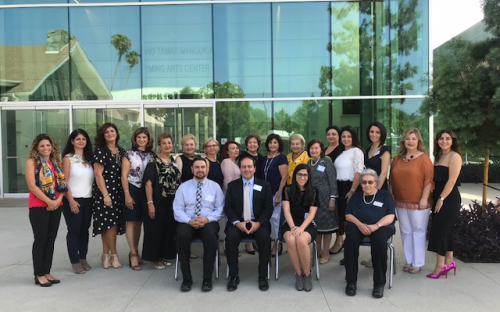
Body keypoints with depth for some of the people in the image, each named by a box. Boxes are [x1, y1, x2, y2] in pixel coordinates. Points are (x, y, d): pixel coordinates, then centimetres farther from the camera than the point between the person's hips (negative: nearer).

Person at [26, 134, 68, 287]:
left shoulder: (55, 162, 14)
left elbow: (62, 184, 9)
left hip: (56, 206, 6)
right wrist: (48, 201, -15)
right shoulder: (32, 162, -3)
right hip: (38, 206, -5)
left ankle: (47, 272, 18)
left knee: (51, 240, 9)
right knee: (40, 239, -2)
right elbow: (32, 186, -13)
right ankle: (39, 274, 7)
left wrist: (58, 200, -8)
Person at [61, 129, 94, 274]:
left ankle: (83, 258, 22)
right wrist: (70, 200, -14)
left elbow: (94, 178, 11)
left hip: (88, 200, 5)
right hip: (73, 200, -4)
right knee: (74, 230, 1)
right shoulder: (68, 158, -4)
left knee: (84, 230, 11)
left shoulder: (89, 158, 10)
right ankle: (75, 261, 10)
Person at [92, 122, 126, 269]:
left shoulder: (122, 151, 11)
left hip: (118, 191, 6)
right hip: (104, 192, -6)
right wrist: (105, 195, -18)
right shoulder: (100, 151, -8)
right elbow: (98, 174, -13)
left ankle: (106, 254, 18)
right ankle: (113, 254, 7)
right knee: (110, 222, -5)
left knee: (111, 223, 9)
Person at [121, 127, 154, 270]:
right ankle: (134, 254, 5)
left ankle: (134, 252, 22)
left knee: (139, 222, 10)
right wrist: (127, 194, -14)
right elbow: (124, 176, -7)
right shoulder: (129, 154, -3)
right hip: (132, 190, -4)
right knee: (132, 222, -1)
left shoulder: (151, 155, 8)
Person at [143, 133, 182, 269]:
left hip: (171, 202, 6)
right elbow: (148, 183, -15)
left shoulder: (174, 161, 11)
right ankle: (153, 257, 15)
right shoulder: (153, 161, -9)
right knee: (155, 229, 2)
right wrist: (150, 203, -21)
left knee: (169, 229, 11)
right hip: (157, 202, -6)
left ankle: (163, 255, 25)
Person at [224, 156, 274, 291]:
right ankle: (233, 276, -15)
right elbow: (228, 207, 3)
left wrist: (259, 223, -15)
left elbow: (269, 208, 1)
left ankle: (262, 276, -14)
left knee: (265, 237, -31)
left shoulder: (264, 185, 8)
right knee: (231, 237, -30)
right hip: (238, 222, 1)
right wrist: (237, 223, -15)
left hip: (258, 223, 0)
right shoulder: (232, 185, 10)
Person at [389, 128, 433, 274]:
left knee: (418, 232, 3)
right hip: (401, 202, 5)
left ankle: (417, 263, 12)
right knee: (405, 232, 11)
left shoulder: (424, 158, -6)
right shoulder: (398, 158, 10)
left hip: (418, 202, -5)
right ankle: (409, 261, 22)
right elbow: (392, 179, 14)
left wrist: (424, 198, -16)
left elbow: (428, 180, -11)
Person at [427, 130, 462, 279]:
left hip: (449, 198, -8)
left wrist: (441, 198, -19)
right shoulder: (439, 156, 14)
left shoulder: (454, 156, -11)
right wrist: (436, 197, 7)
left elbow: (452, 180, -18)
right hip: (438, 197, 8)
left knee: (440, 229, -7)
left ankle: (440, 266, 0)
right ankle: (449, 262, 20)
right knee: (445, 230, 12)